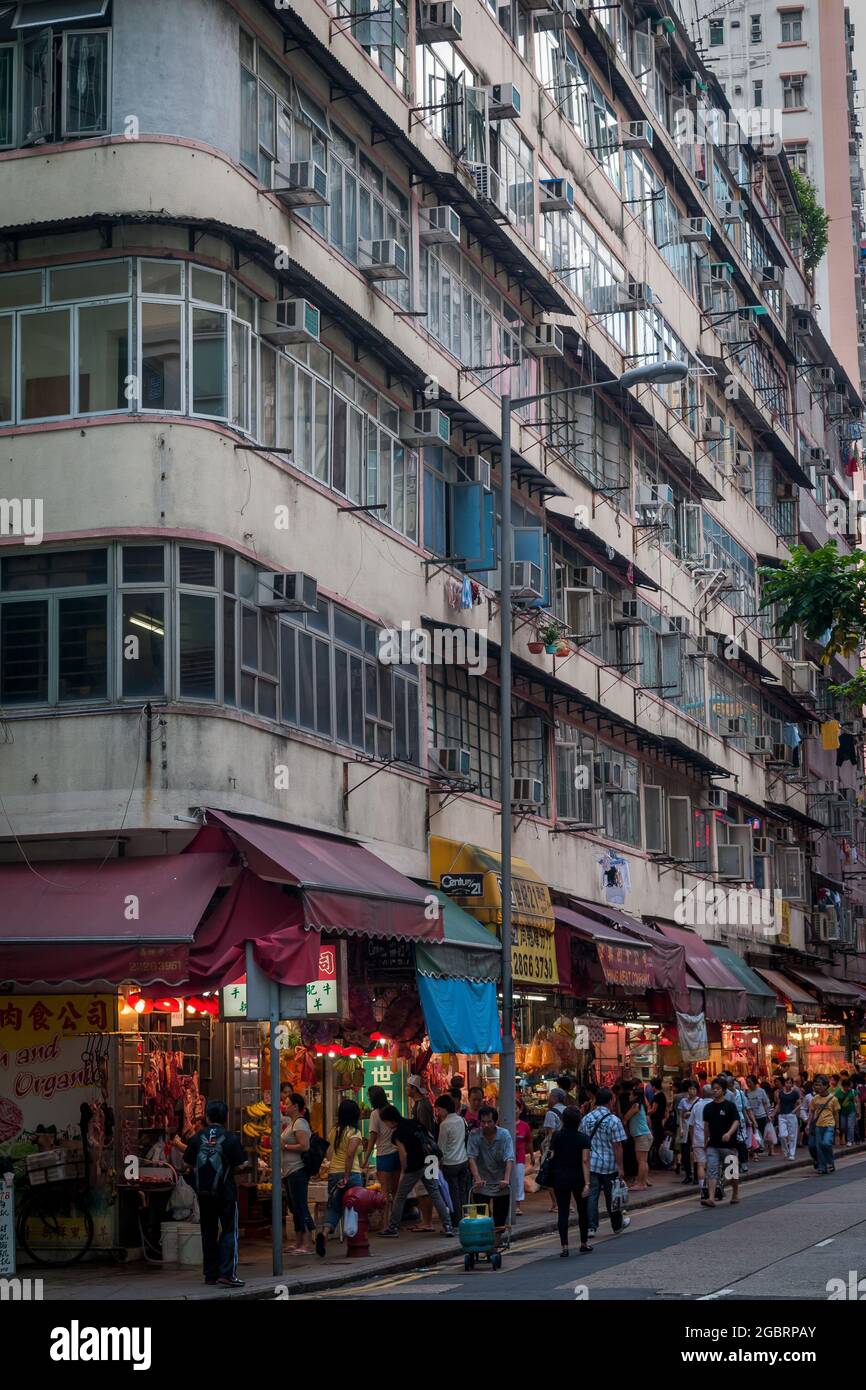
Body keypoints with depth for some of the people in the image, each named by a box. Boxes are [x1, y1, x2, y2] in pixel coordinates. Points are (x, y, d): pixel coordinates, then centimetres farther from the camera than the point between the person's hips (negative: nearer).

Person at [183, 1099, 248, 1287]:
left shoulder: (197, 1137, -1)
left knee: (208, 1232, 14)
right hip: (225, 1191, -3)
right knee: (229, 1231, 0)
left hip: (203, 1192, 3)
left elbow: (187, 1164, 2)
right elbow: (240, 1165, -10)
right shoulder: (230, 1138, -9)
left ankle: (210, 1274, 16)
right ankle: (227, 1273, -12)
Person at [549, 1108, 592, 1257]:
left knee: (562, 1212, 2)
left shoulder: (557, 1137, -2)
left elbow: (552, 1157, 1)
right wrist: (587, 1183, -19)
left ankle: (564, 1247, -6)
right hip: (578, 1178, -1)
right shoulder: (583, 1139, -10)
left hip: (560, 1178, 1)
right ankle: (584, 1244, 26)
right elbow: (585, 1161, -16)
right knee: (583, 1211, 16)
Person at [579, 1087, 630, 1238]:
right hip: (609, 1165, -3)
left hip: (591, 1163, 3)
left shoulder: (586, 1119, 3)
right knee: (611, 1196, 10)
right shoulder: (614, 1120, -11)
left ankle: (591, 1227, -1)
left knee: (592, 1195, 4)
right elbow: (617, 1146, -12)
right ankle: (617, 1225, 26)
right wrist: (620, 1167, -8)